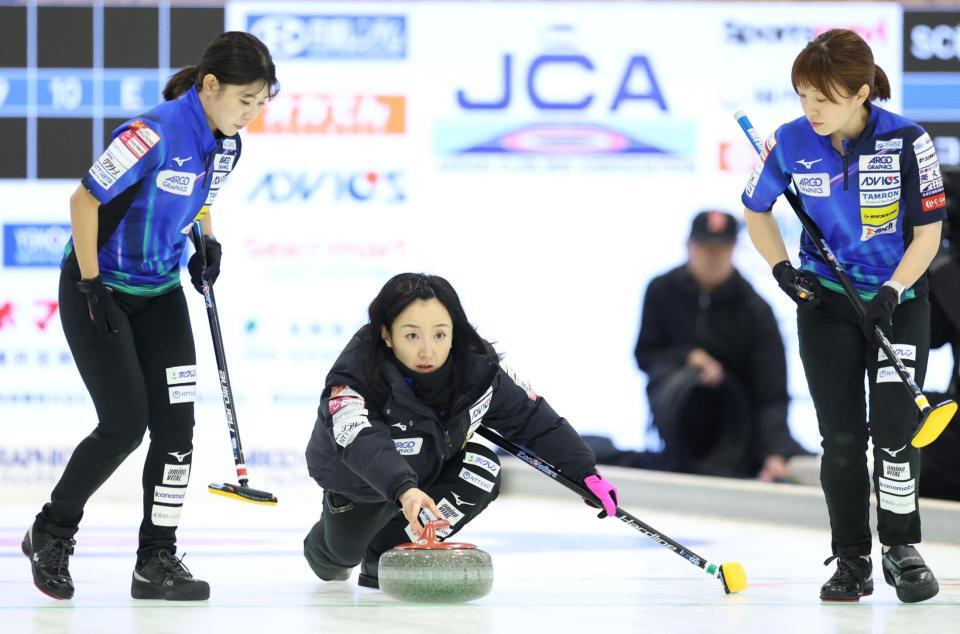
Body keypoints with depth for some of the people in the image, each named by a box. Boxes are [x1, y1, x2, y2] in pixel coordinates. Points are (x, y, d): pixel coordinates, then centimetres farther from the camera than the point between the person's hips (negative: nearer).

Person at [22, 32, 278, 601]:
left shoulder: (227, 146, -2)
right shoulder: (156, 134, -28)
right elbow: (85, 201, -22)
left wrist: (208, 243, 3)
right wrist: (91, 287, -19)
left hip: (160, 292, 7)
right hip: (100, 289, -7)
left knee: (176, 423, -2)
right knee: (125, 424, -9)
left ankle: (157, 560, 5)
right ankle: (51, 534, 13)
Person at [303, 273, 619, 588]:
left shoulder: (477, 369, -27)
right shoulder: (355, 376, -40)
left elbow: (532, 417, -13)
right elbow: (364, 444, -57)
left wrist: (587, 473, -17)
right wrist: (403, 489, -74)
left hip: (428, 472, 2)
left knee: (483, 469, -22)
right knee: (343, 551, -15)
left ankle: (389, 552, -12)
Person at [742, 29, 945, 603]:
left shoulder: (906, 141, -18)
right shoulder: (792, 143, -12)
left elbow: (928, 232, -11)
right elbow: (757, 210, 7)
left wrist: (892, 292, -22)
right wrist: (783, 268, -7)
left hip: (898, 299, -2)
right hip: (826, 301, 2)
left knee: (895, 425, -9)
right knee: (842, 436, 0)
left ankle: (902, 550, 8)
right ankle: (852, 561, 10)